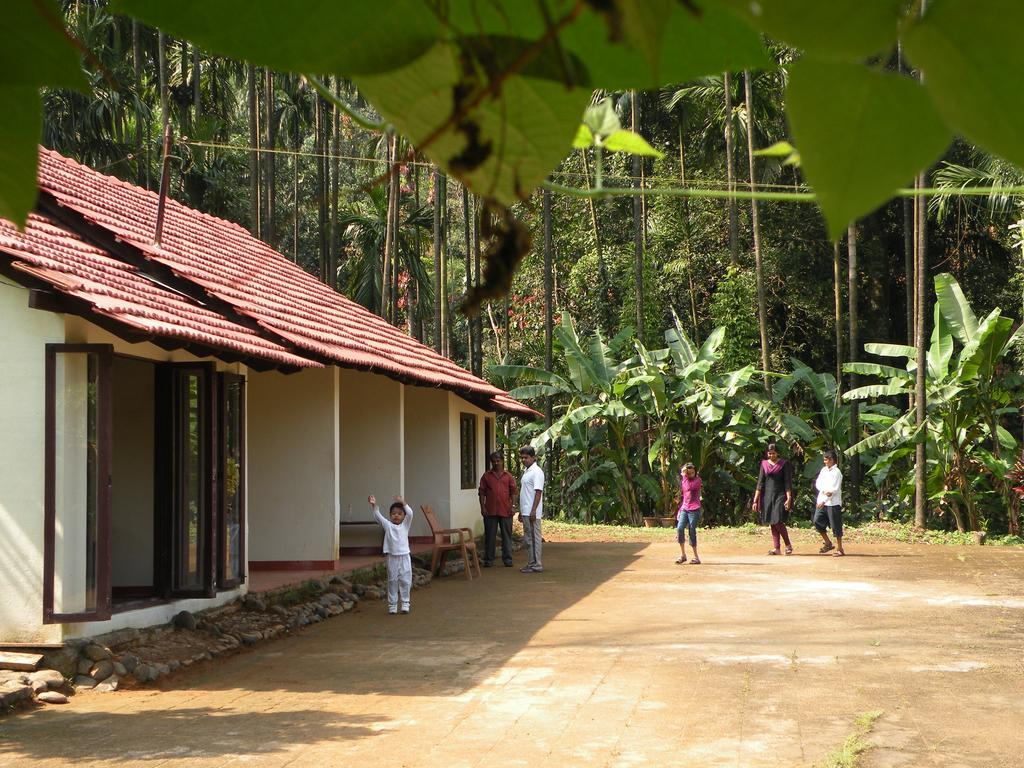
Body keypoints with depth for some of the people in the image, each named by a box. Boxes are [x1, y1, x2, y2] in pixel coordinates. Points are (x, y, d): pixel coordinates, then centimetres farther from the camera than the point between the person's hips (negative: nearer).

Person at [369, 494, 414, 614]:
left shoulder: (405, 525, 3)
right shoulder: (388, 525, 4)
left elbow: (410, 513, -12)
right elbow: (378, 516, -7)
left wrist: (402, 502, -25)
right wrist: (374, 505, -23)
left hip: (404, 556, 0)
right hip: (392, 557, 0)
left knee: (405, 581, 2)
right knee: (392, 581, 5)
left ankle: (405, 603, 10)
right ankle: (392, 604, 10)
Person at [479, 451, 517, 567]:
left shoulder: (508, 476, 8)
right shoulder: (486, 476, 8)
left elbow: (513, 492, 6)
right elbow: (482, 492, 6)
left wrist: (512, 506, -4)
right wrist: (482, 507, -3)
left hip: (505, 511, 0)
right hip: (490, 511, 0)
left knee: (506, 535, 4)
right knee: (490, 536, 3)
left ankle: (507, 559, 10)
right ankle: (488, 559, 9)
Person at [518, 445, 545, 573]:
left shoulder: (536, 472, -13)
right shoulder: (526, 471, 17)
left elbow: (538, 492, -18)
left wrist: (533, 511, -23)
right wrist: (521, 511, 21)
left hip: (532, 513, -10)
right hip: (525, 512, 10)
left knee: (534, 538, -6)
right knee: (528, 538, 13)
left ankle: (536, 565, -3)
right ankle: (531, 563, 18)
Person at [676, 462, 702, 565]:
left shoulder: (697, 480, -3)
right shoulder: (683, 482, 15)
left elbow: (689, 487, -22)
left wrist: (685, 476, -16)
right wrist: (680, 509, 16)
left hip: (694, 510, -5)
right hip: (684, 509, 5)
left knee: (692, 532, -6)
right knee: (679, 528, -14)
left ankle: (696, 557, 4)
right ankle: (682, 554, -4)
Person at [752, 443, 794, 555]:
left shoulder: (784, 464, -2)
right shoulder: (764, 464, 8)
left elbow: (788, 483, -4)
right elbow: (760, 483, 8)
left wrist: (788, 499, -13)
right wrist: (756, 500, 3)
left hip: (780, 496, -4)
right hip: (767, 496, 4)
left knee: (778, 521, -13)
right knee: (772, 523, 3)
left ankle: (788, 545, 4)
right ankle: (776, 548, 5)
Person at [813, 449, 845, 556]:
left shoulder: (837, 472, -10)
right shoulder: (824, 470, 11)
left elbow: (834, 489, -14)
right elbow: (818, 483, 5)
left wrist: (824, 501, -16)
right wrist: (825, 491, -15)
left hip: (833, 502, -7)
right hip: (822, 501, 7)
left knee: (836, 526, -2)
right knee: (817, 521, 0)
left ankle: (839, 549, 6)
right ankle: (828, 543, 16)